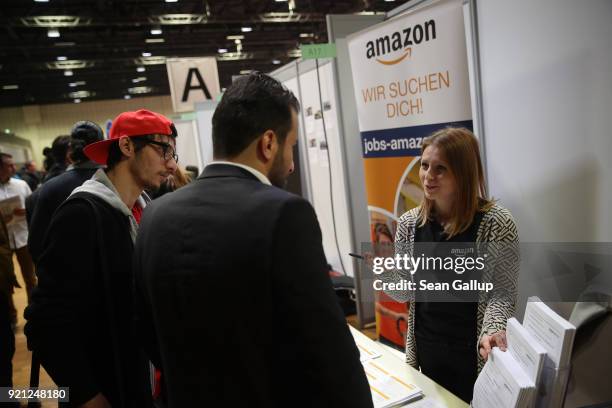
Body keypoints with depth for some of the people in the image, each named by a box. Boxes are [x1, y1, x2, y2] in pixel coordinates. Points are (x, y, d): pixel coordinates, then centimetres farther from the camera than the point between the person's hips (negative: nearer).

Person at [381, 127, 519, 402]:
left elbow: (502, 294, -11)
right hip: (426, 349, 4)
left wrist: (492, 331, -29)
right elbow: (405, 293, 2)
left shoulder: (496, 223, -16)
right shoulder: (409, 224, -5)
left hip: (474, 353, -3)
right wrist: (386, 271, -17)